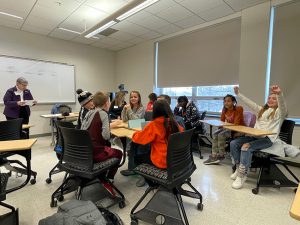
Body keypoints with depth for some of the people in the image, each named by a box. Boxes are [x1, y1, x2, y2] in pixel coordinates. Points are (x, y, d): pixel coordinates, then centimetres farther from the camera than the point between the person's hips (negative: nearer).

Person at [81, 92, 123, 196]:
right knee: (118, 153, 18)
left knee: (108, 149, 32)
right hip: (95, 152, -7)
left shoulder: (89, 113, 6)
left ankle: (101, 178, 35)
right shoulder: (103, 113, -13)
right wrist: (109, 130, 0)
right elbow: (106, 136, -22)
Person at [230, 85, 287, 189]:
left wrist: (279, 94, -42)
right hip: (254, 136, 7)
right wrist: (238, 93, 11)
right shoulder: (261, 109, 23)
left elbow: (282, 105, -21)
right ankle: (239, 168, -1)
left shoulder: (279, 112, 3)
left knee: (246, 147, -33)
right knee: (233, 143, -14)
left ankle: (242, 175, -19)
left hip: (267, 139, -7)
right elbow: (249, 102, 18)